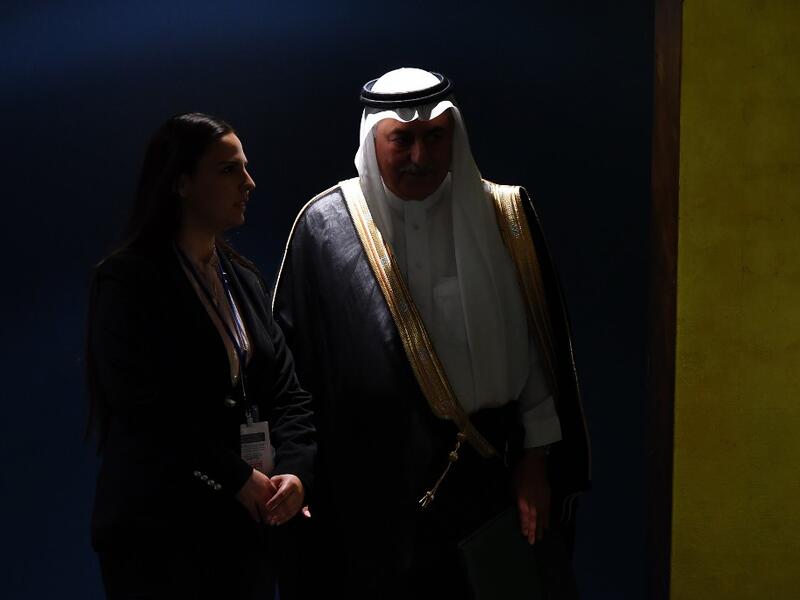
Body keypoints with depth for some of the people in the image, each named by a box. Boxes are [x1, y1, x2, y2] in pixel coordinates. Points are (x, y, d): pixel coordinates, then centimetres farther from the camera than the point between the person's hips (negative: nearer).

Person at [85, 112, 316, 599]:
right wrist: (238, 480, -16)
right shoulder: (129, 281, -8)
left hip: (251, 523, 6)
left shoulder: (245, 279, 13)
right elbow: (148, 409, -16)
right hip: (162, 529, -6)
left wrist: (295, 470, -9)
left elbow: (286, 390, 8)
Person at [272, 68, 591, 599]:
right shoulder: (325, 227, -2)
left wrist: (536, 459, -1)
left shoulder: (503, 219, 2)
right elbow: (291, 357, 1)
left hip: (495, 476, 1)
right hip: (373, 490, -1)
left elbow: (538, 349, 3)